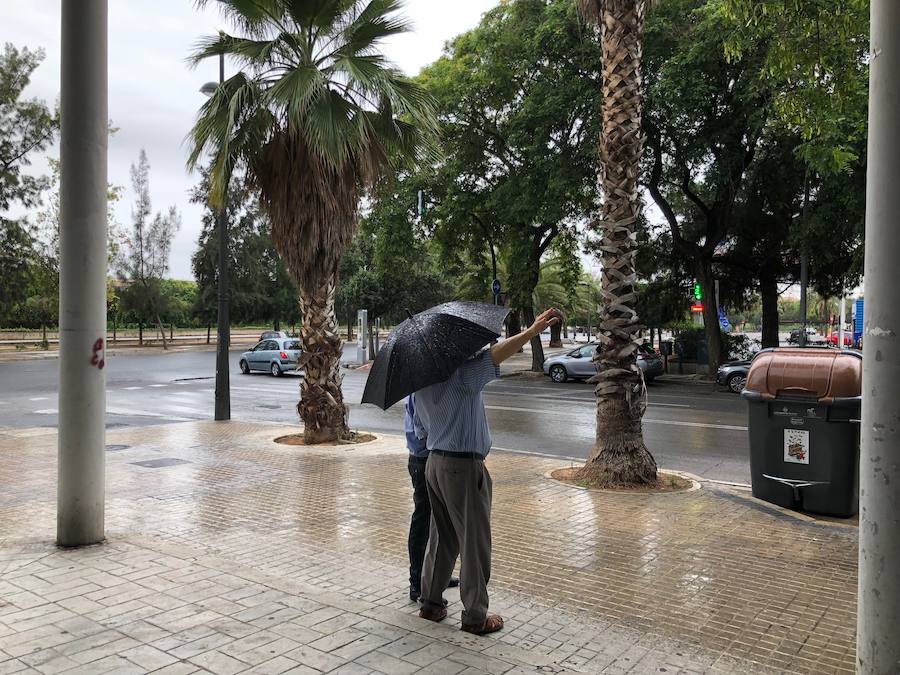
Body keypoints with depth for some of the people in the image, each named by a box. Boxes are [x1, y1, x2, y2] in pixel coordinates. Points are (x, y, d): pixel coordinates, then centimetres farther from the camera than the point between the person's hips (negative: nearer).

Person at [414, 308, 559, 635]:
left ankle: (430, 603, 28)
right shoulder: (462, 372, -17)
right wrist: (532, 331, -37)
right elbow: (495, 354, -32)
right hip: (464, 467, -8)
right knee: (474, 543, 3)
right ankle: (475, 617, 12)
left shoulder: (420, 384, 8)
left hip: (434, 464, 8)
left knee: (442, 538, 19)